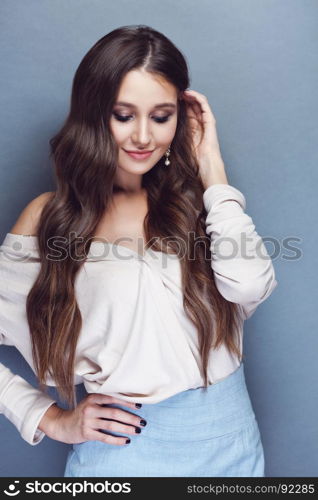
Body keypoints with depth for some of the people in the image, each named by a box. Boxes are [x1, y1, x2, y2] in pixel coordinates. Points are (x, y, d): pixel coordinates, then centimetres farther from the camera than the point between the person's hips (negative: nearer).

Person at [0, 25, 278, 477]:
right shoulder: (50, 216, -6)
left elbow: (250, 286, -20)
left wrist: (210, 166, -12)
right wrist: (49, 418, -7)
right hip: (120, 446, -1)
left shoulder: (197, 200, -2)